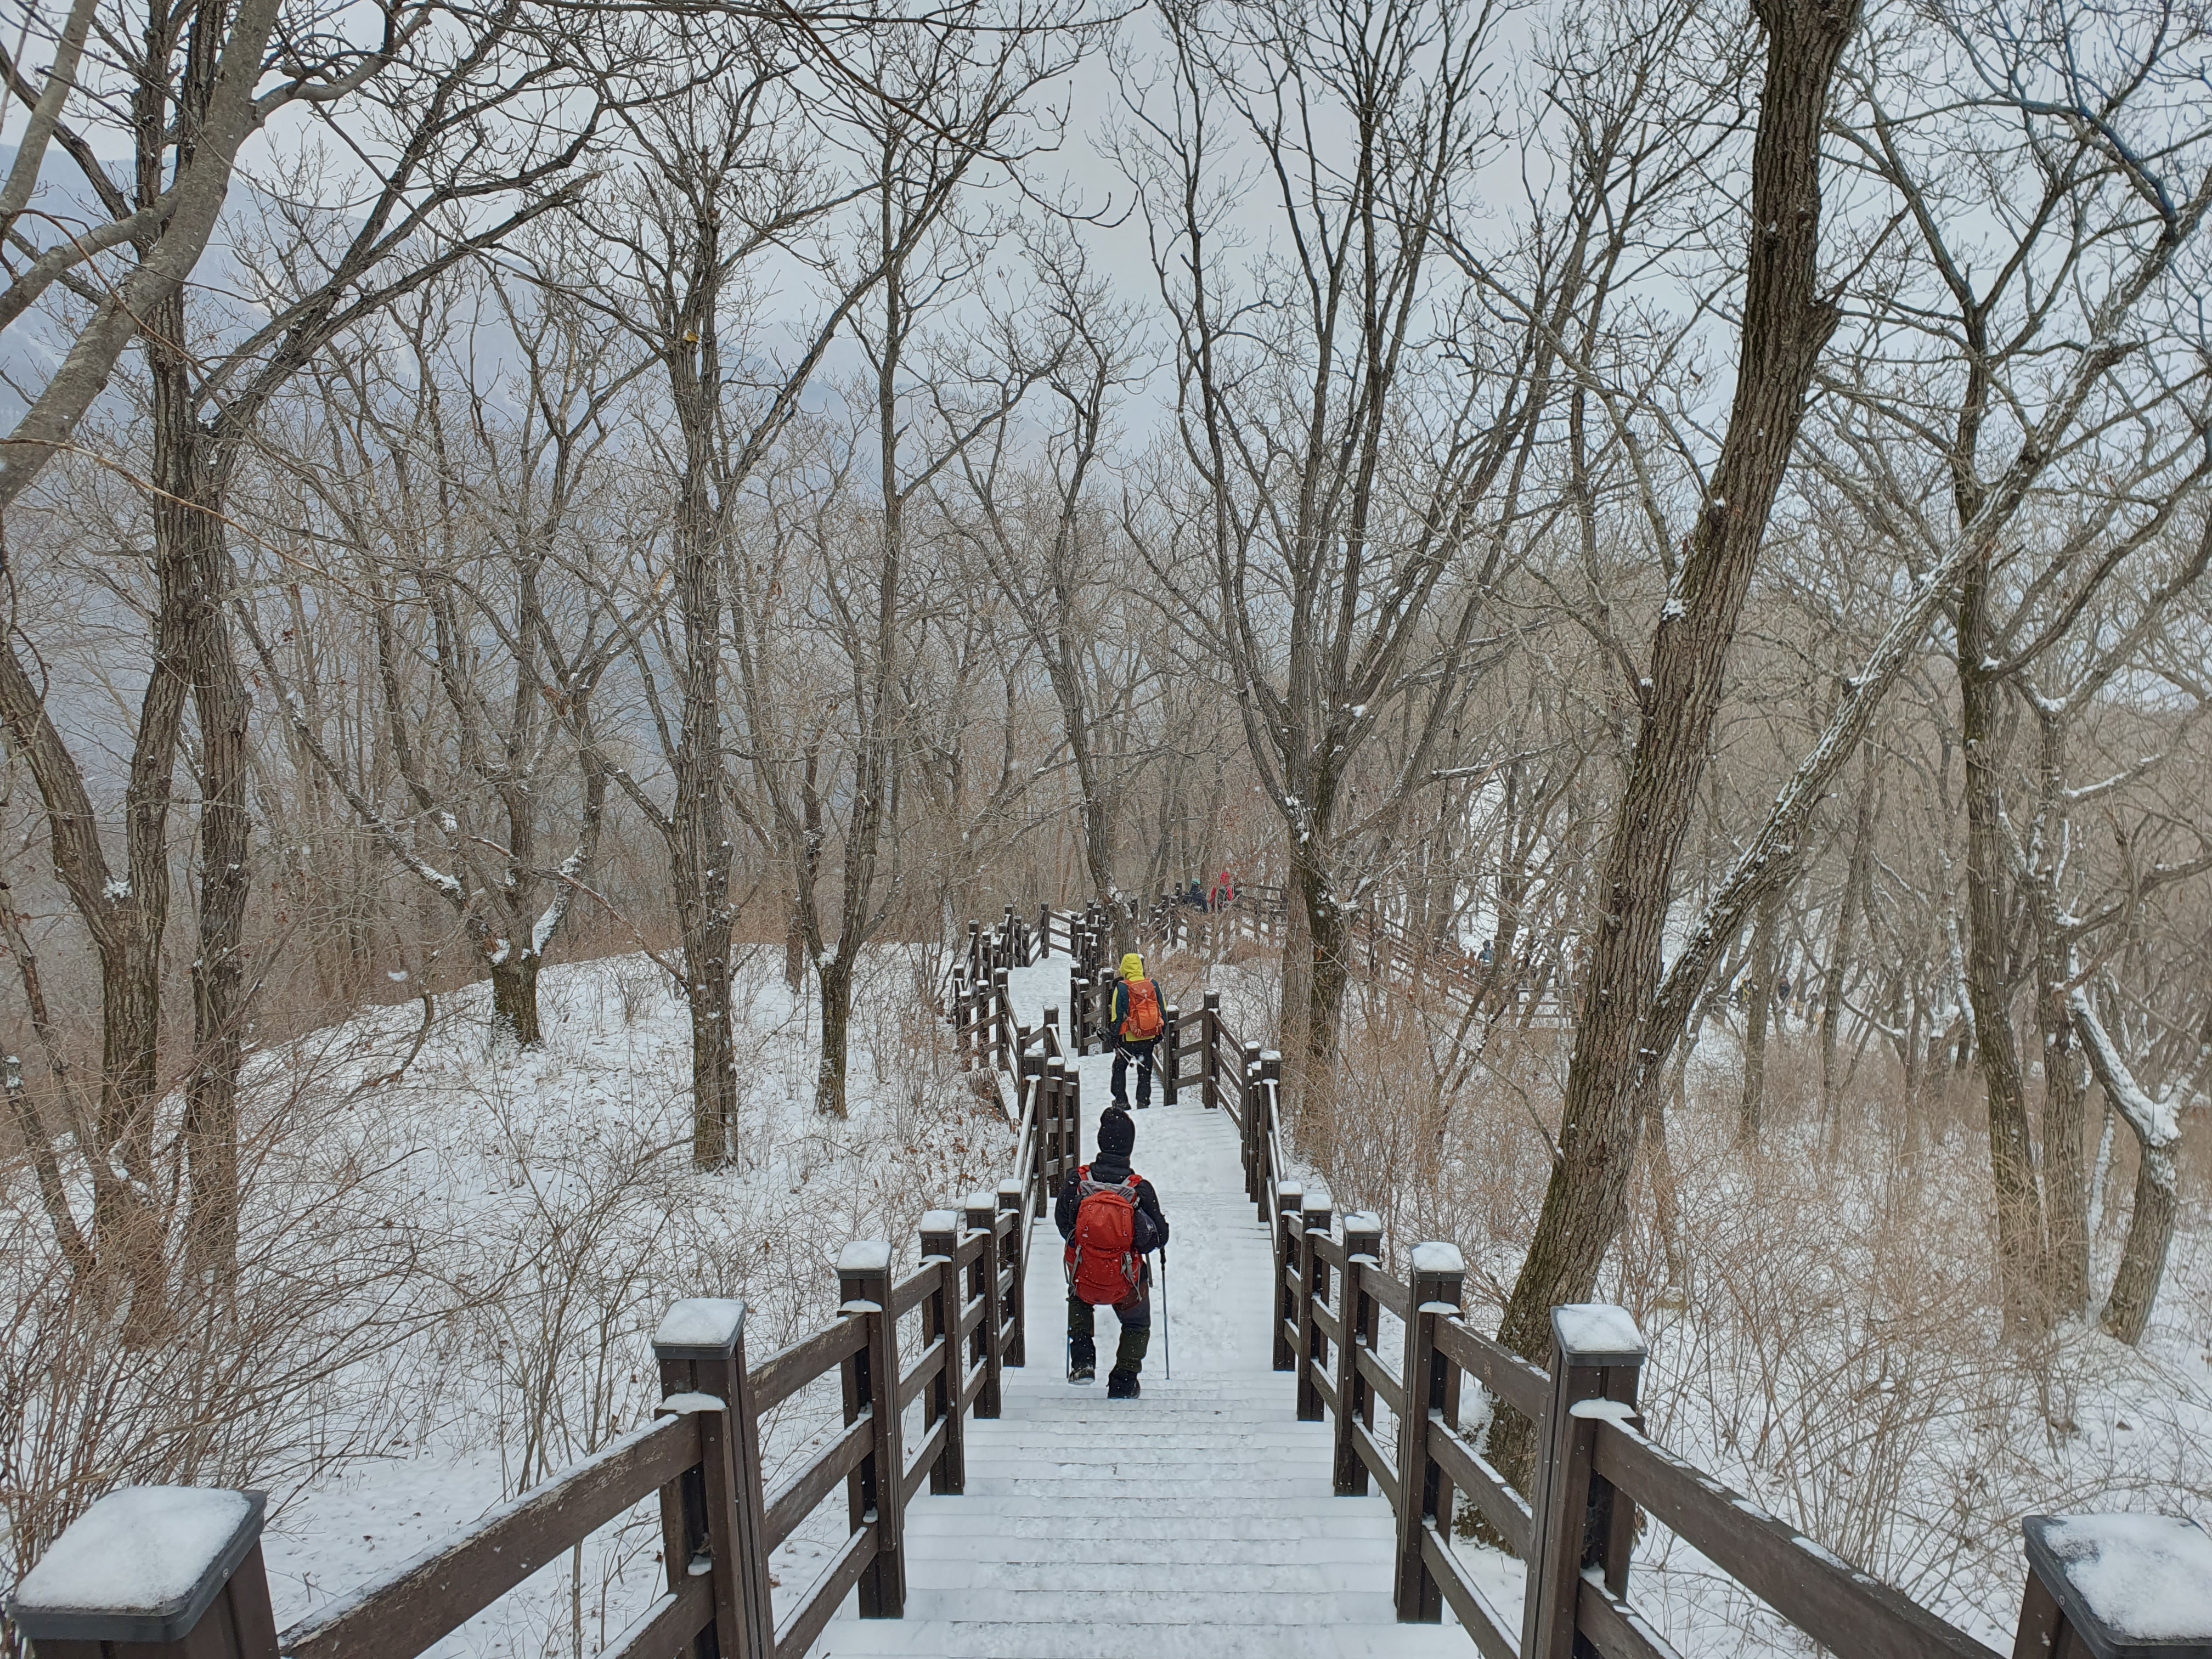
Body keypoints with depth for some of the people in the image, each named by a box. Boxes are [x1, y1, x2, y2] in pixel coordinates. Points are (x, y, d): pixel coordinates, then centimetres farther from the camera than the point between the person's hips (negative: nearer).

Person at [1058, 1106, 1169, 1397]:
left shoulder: (1077, 1180, -16)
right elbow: (1159, 1238, -9)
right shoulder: (1141, 1189, -20)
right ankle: (1123, 1384, 30)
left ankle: (1082, 1361, 22)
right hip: (1126, 1284, -1)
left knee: (1079, 1301, 37)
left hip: (1083, 1278, 1)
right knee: (1137, 1326, 30)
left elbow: (1062, 1221, 0)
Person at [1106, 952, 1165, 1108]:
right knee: (1145, 1070, 16)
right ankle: (1143, 1101, 16)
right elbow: (1163, 1012, 4)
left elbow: (1117, 1016, -11)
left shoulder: (1122, 988, -15)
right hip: (1150, 1037, 3)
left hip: (1128, 1038, -3)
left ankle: (1121, 1101, 19)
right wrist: (1160, 1036, 14)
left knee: (1119, 1068, 17)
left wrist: (1114, 1039, -1)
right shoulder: (1153, 985, -3)